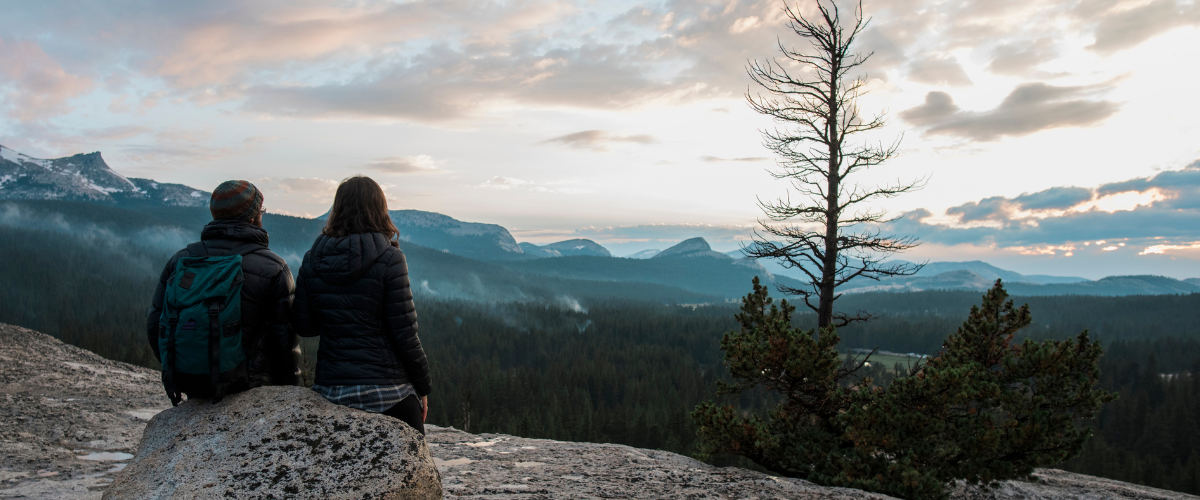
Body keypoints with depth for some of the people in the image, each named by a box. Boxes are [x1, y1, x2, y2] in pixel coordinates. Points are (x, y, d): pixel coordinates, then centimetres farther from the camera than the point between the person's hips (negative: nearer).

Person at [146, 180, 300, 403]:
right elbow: (285, 337, -7)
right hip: (243, 383, -5)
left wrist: (174, 372, 22)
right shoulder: (273, 268, -9)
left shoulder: (180, 259, 3)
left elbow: (155, 324, 7)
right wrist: (288, 392, 7)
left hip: (188, 383, 5)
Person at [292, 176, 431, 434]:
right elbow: (405, 333, -10)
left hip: (330, 391, 5)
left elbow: (304, 326, 7)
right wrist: (423, 386, 1)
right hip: (388, 390, -5)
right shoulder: (387, 259, -11)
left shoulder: (312, 260, 2)